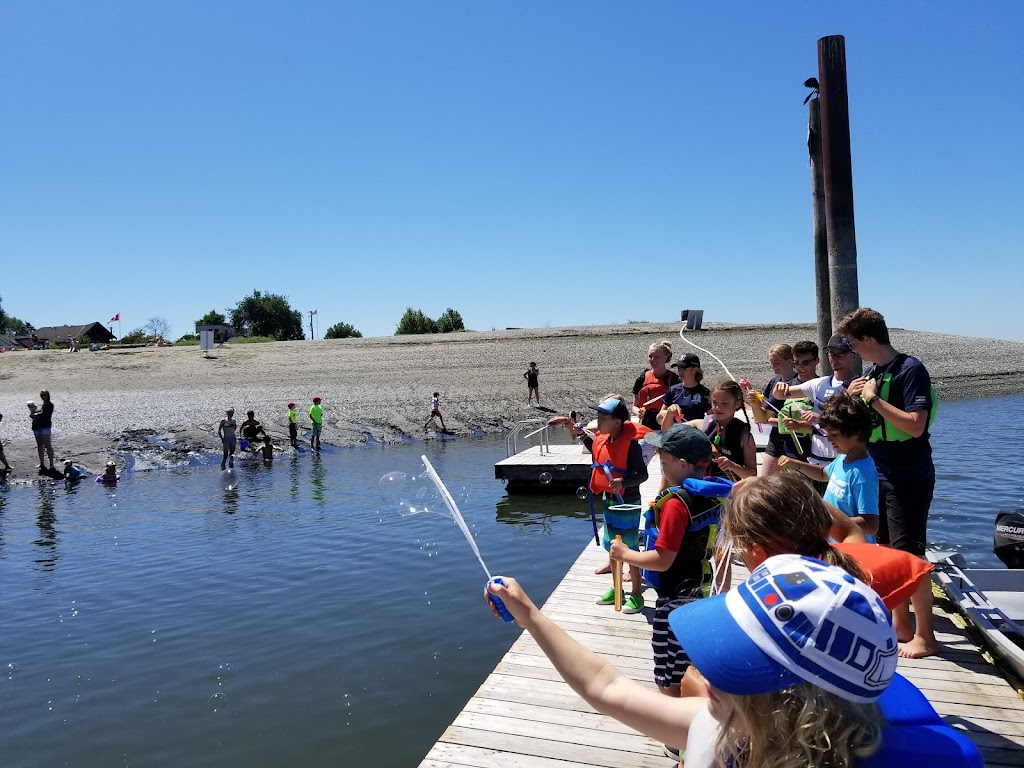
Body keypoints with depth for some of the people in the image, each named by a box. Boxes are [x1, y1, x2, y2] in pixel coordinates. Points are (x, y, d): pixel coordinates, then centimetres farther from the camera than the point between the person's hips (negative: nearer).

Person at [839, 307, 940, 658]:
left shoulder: (910, 370, -15)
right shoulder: (872, 372, 9)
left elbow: (915, 425, -25)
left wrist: (874, 399, -21)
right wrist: (852, 398, -1)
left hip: (909, 478, -8)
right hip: (880, 475, 9)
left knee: (909, 555, -3)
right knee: (888, 552, 14)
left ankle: (924, 638, 8)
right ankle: (901, 624, 27)